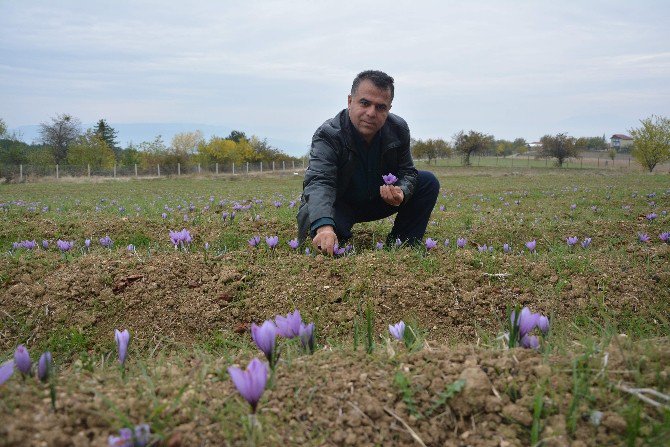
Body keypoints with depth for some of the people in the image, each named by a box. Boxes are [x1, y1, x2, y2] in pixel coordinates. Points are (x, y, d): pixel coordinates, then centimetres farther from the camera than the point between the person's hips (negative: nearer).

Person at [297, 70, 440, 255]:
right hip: (338, 205, -5)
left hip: (380, 199, 5)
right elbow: (318, 182, -44)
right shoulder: (328, 135, -29)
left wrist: (401, 192, -30)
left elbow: (407, 172, -2)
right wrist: (323, 226, -64)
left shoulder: (398, 130, -12)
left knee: (428, 182, -10)